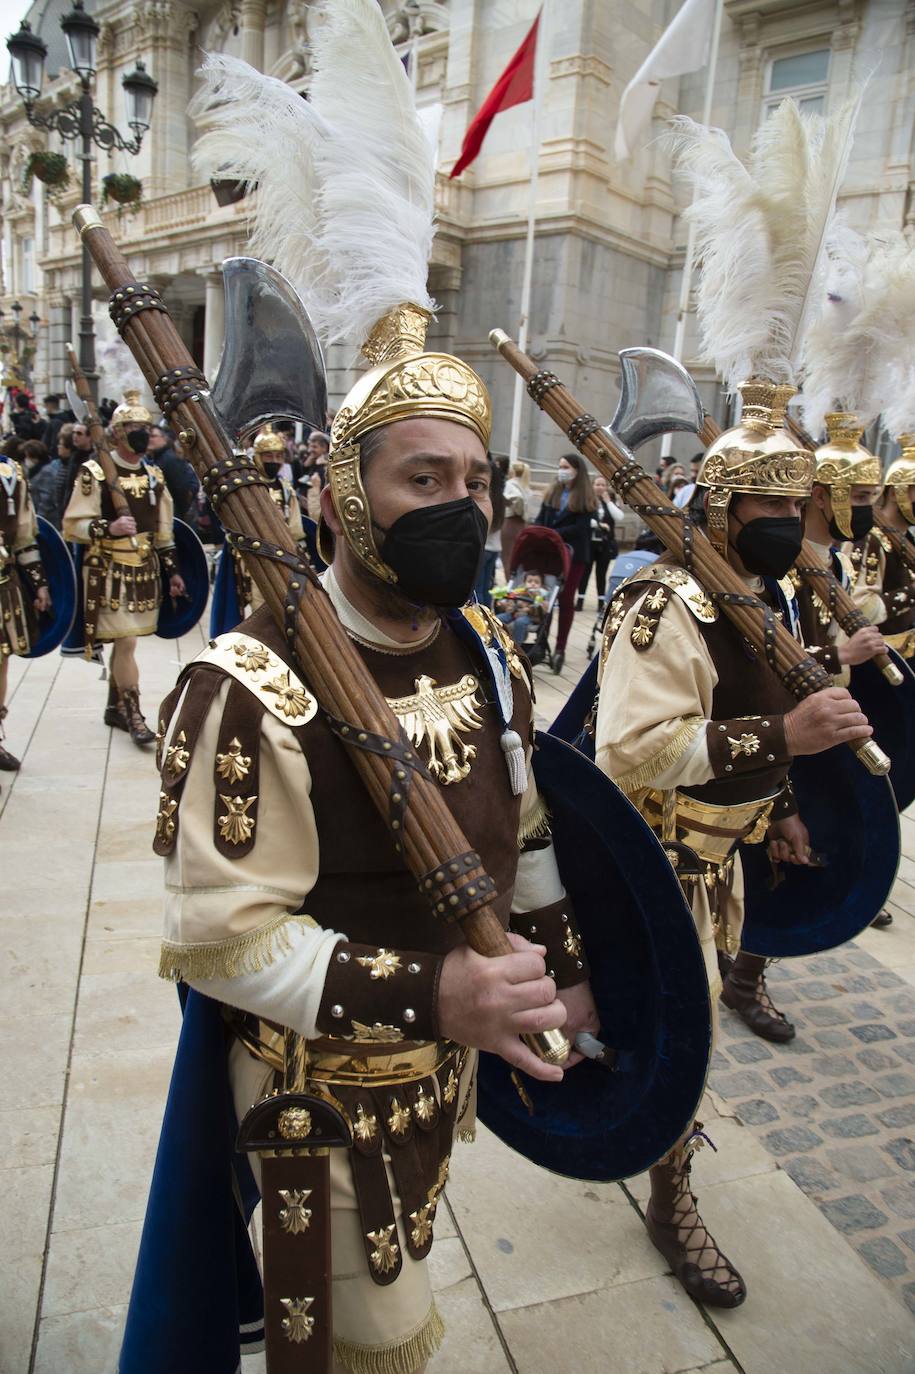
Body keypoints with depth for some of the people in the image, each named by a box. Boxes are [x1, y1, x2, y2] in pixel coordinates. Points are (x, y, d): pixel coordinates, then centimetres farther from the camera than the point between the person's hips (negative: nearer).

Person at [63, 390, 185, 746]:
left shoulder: (154, 473, 12)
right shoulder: (95, 473, -9)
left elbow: (163, 529, 18)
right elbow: (72, 525, -9)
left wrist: (172, 570, 16)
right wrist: (109, 527, -25)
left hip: (146, 569, 6)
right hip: (110, 570, -6)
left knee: (125, 640, 14)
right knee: (126, 642, -8)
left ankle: (115, 707, 27)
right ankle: (134, 716, 1)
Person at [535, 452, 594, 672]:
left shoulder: (585, 497, -2)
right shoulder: (552, 493, 12)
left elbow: (580, 527, -12)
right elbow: (540, 519, 9)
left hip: (573, 554, -3)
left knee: (566, 599, 2)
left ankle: (560, 647, 7)